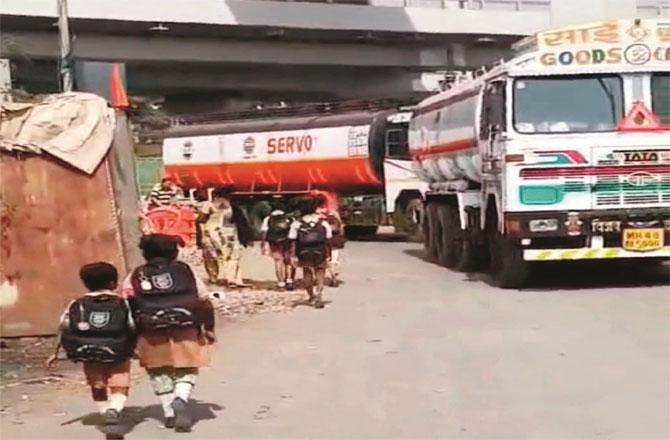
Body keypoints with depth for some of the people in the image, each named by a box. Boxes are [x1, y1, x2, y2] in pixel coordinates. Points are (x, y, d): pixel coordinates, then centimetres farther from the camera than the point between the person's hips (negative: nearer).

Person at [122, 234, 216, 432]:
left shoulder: (134, 278, 5)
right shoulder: (186, 272, 5)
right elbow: (205, 304, 3)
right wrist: (209, 329, 13)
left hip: (152, 335, 1)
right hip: (185, 332, -1)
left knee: (159, 373, 20)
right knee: (186, 371, 13)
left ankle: (170, 413, 16)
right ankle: (181, 399, -14)